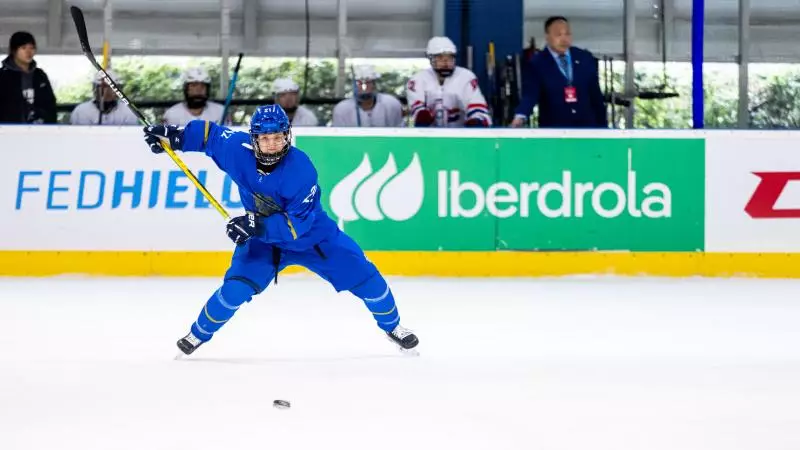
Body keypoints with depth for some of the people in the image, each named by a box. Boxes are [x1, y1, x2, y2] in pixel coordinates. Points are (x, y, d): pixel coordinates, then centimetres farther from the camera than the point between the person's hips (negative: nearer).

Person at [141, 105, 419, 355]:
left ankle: (391, 325, 22)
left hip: (312, 235, -2)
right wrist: (174, 136, -13)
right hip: (263, 239, 2)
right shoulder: (238, 149, -22)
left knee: (363, 276, -4)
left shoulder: (300, 170, -32)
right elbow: (209, 134, -2)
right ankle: (199, 334, 9)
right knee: (235, 289, -17)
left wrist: (257, 224, -41)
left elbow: (297, 224, -31)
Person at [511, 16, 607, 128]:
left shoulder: (585, 58, 7)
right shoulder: (536, 64, -3)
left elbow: (595, 95, 12)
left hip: (586, 128, 3)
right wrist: (520, 117, -36)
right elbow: (530, 94, -16)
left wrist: (603, 127, 10)